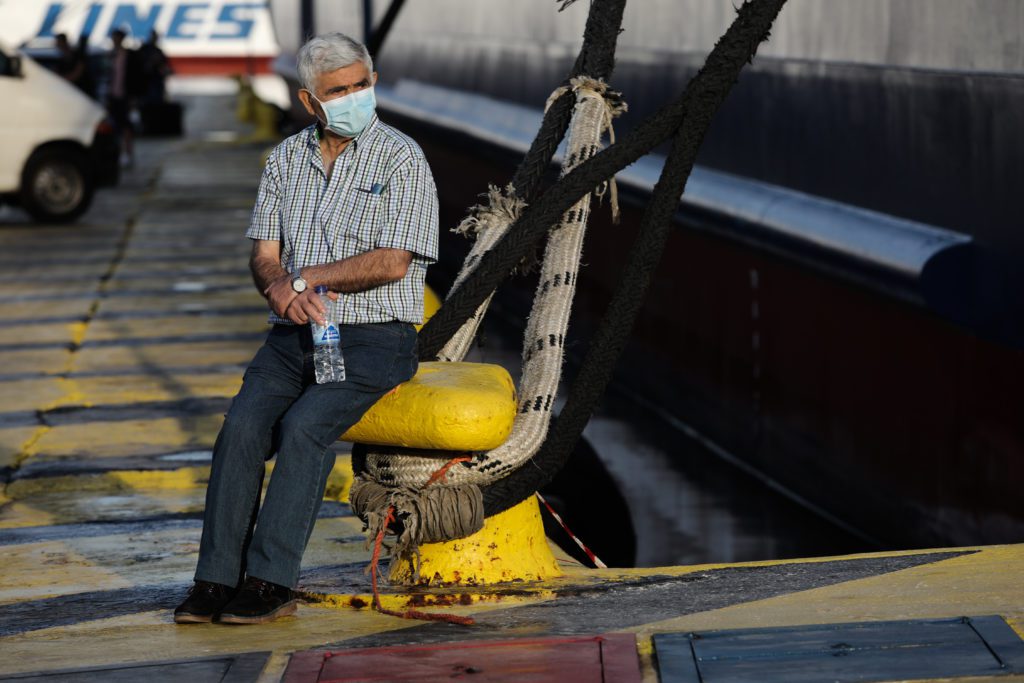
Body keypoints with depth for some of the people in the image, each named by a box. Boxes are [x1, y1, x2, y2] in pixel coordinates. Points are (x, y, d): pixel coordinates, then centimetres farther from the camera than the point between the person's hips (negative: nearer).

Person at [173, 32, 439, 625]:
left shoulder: (401, 159, -4)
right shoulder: (287, 158, 13)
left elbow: (392, 263, -13)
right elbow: (264, 255, 9)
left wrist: (306, 277, -10)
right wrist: (283, 290, -15)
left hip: (372, 339, -4)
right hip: (293, 336, 4)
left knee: (303, 426, -28)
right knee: (243, 426, -21)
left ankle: (270, 582, -26)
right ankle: (217, 580, -20)